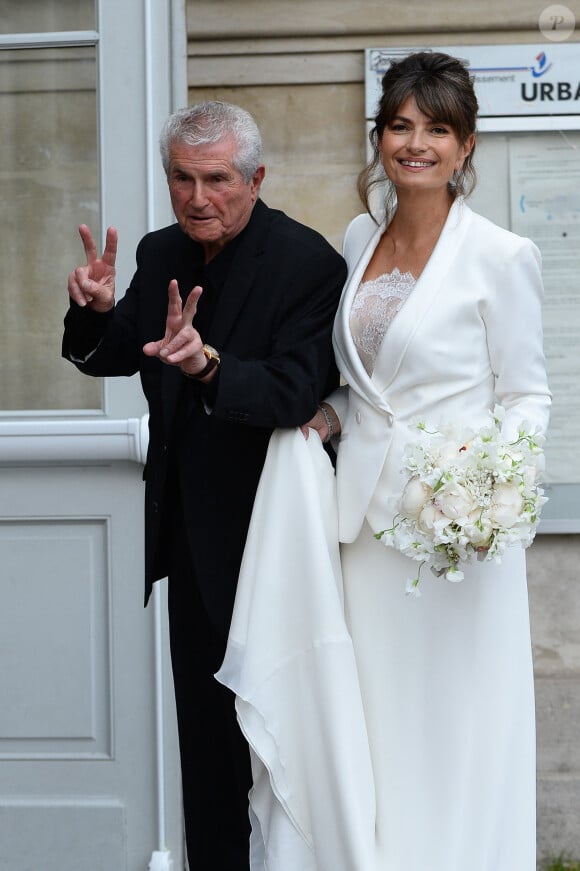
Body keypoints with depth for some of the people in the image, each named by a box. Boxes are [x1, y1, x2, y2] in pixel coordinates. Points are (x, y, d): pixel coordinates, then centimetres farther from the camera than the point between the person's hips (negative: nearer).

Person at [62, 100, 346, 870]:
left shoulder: (307, 262, -16)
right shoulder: (162, 254, 3)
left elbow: (295, 393, -26)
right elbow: (108, 359, 6)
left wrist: (208, 365, -43)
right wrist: (96, 313, -16)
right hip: (192, 531, 6)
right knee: (204, 724, 16)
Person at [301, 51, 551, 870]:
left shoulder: (500, 256, -9)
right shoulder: (361, 236, 9)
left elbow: (527, 396, -5)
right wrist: (333, 416, 3)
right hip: (369, 509, 6)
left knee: (459, 718, 2)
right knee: (379, 718, 11)